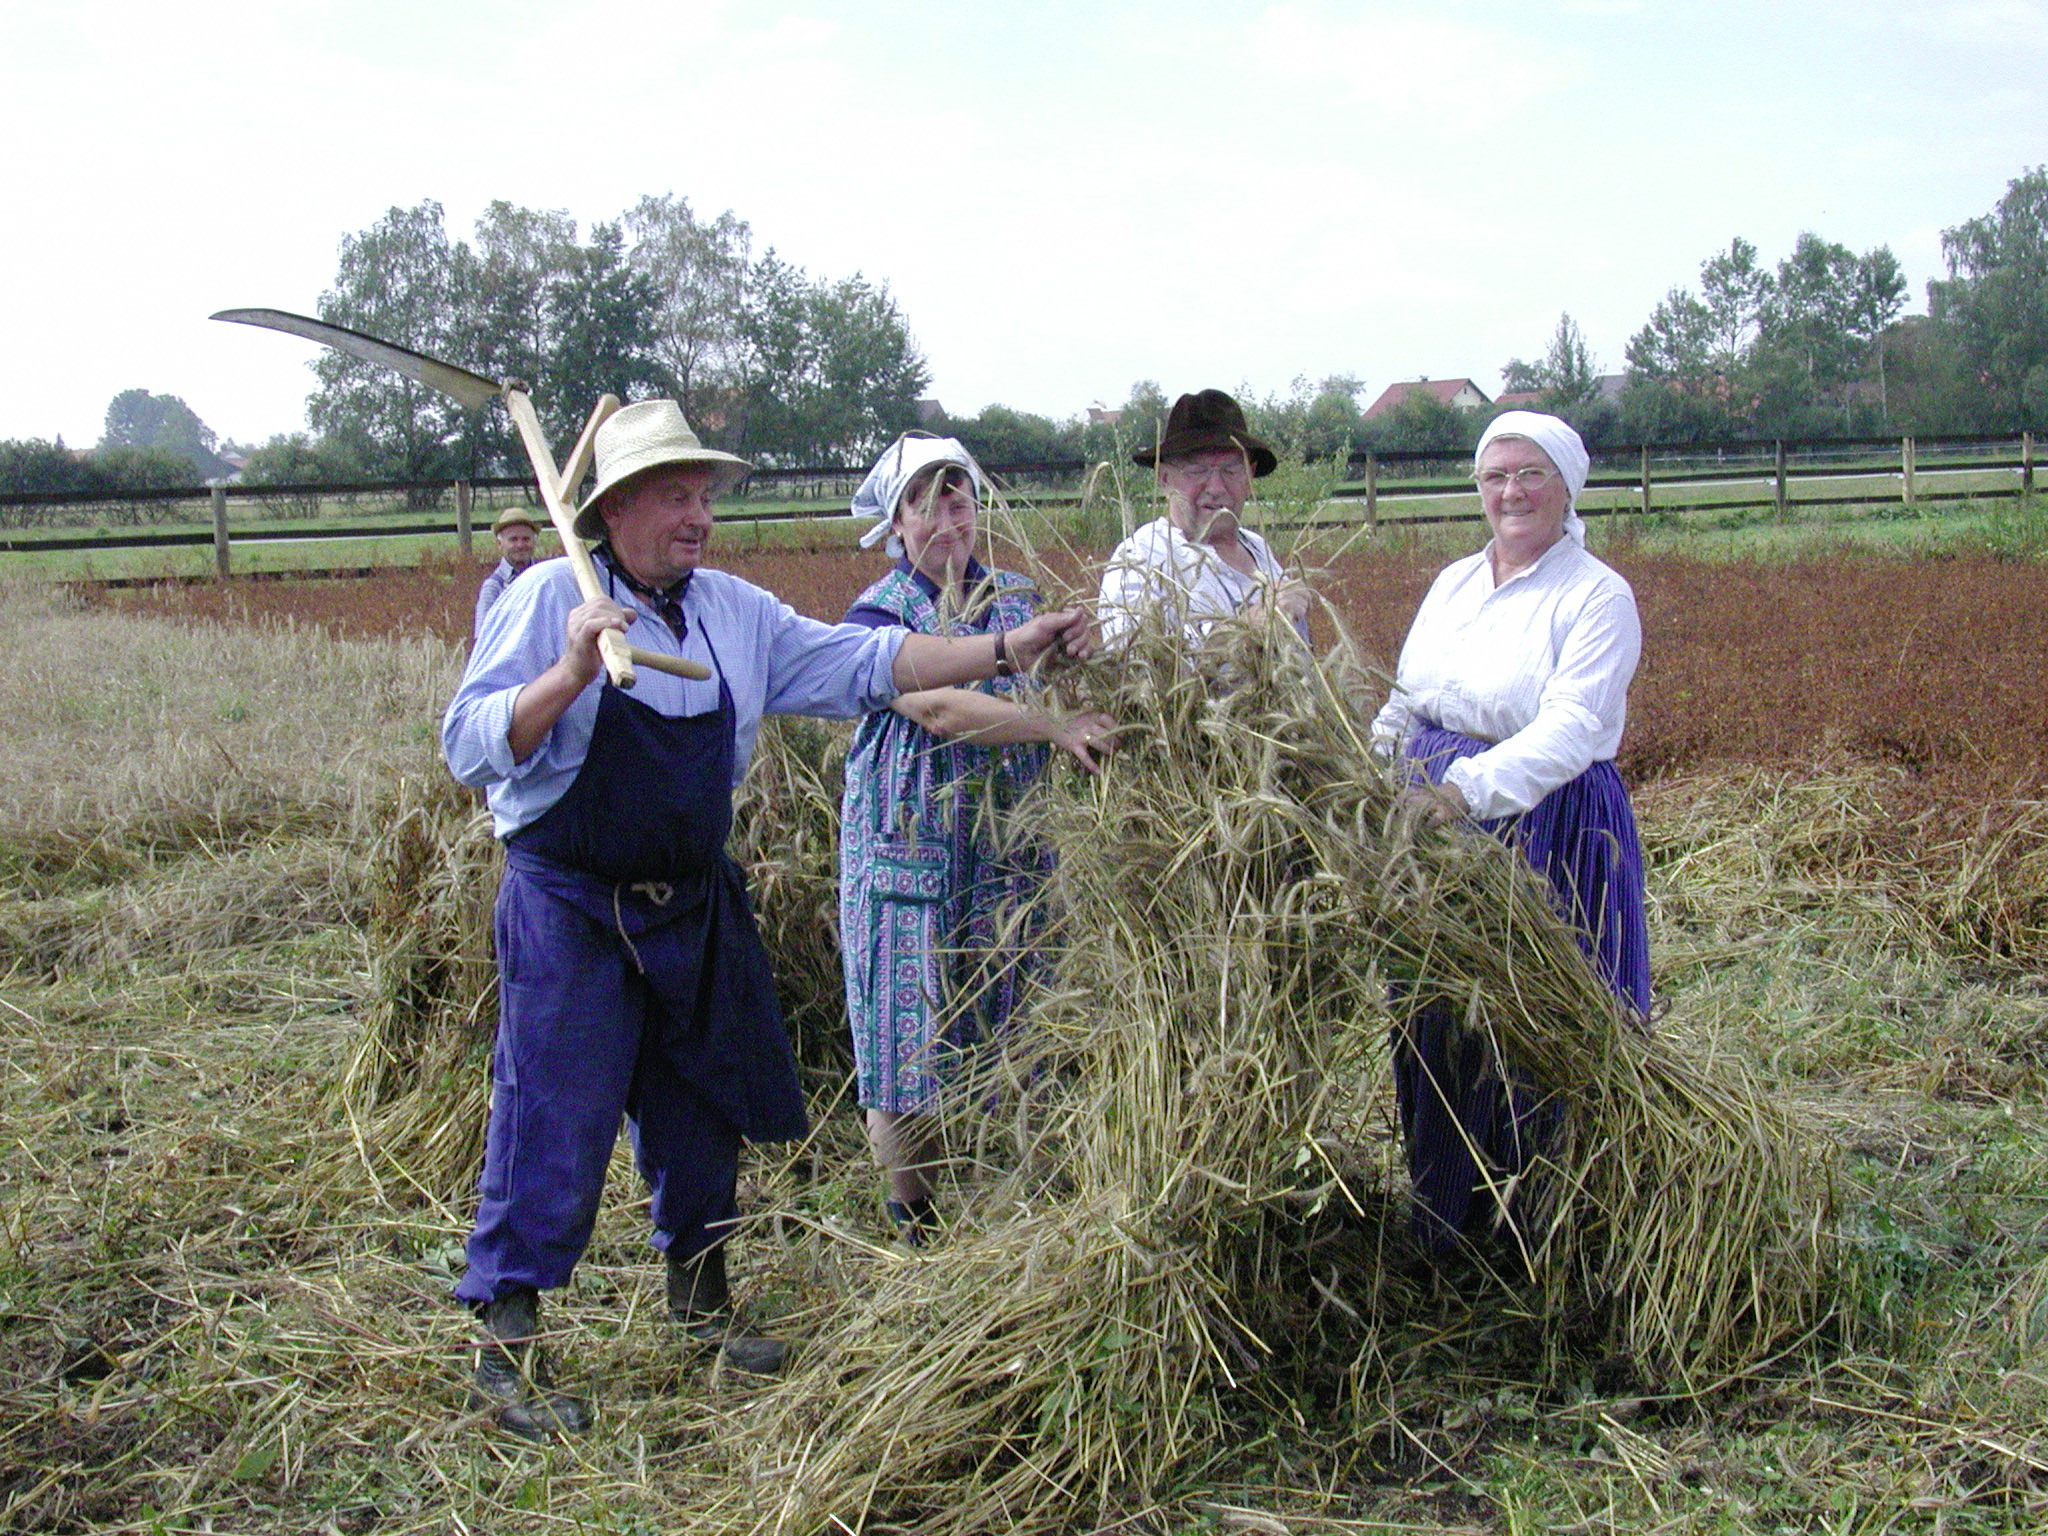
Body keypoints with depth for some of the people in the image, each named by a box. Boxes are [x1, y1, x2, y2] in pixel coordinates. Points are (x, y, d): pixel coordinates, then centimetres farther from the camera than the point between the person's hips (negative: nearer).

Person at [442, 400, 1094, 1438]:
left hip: (691, 904, 6)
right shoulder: (549, 600, -10)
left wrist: (1008, 650, -4)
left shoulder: (735, 612, 5)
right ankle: (507, 1348, 10)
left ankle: (699, 1297, 36)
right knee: (554, 1120, -3)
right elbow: (470, 749, -16)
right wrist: (571, 674, -31)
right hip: (569, 912, -6)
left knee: (702, 1108, 16)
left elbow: (863, 663, 4)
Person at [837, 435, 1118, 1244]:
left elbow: (1067, 683, 8)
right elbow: (933, 707, -20)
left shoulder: (1019, 598, 12)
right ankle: (915, 1216, 13)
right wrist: (1053, 724, -31)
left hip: (1009, 845, 4)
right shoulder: (877, 614, -4)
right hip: (911, 851, -4)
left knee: (1005, 1022, 7)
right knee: (913, 1021, -1)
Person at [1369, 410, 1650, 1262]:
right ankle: (1443, 1230, 27)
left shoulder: (1598, 597, -8)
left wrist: (1471, 787, -35)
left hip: (1545, 833, -6)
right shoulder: (1453, 583, 13)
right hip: (1439, 836, 6)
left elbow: (1571, 727, -22)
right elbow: (1403, 705, 20)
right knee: (1435, 1024, 11)